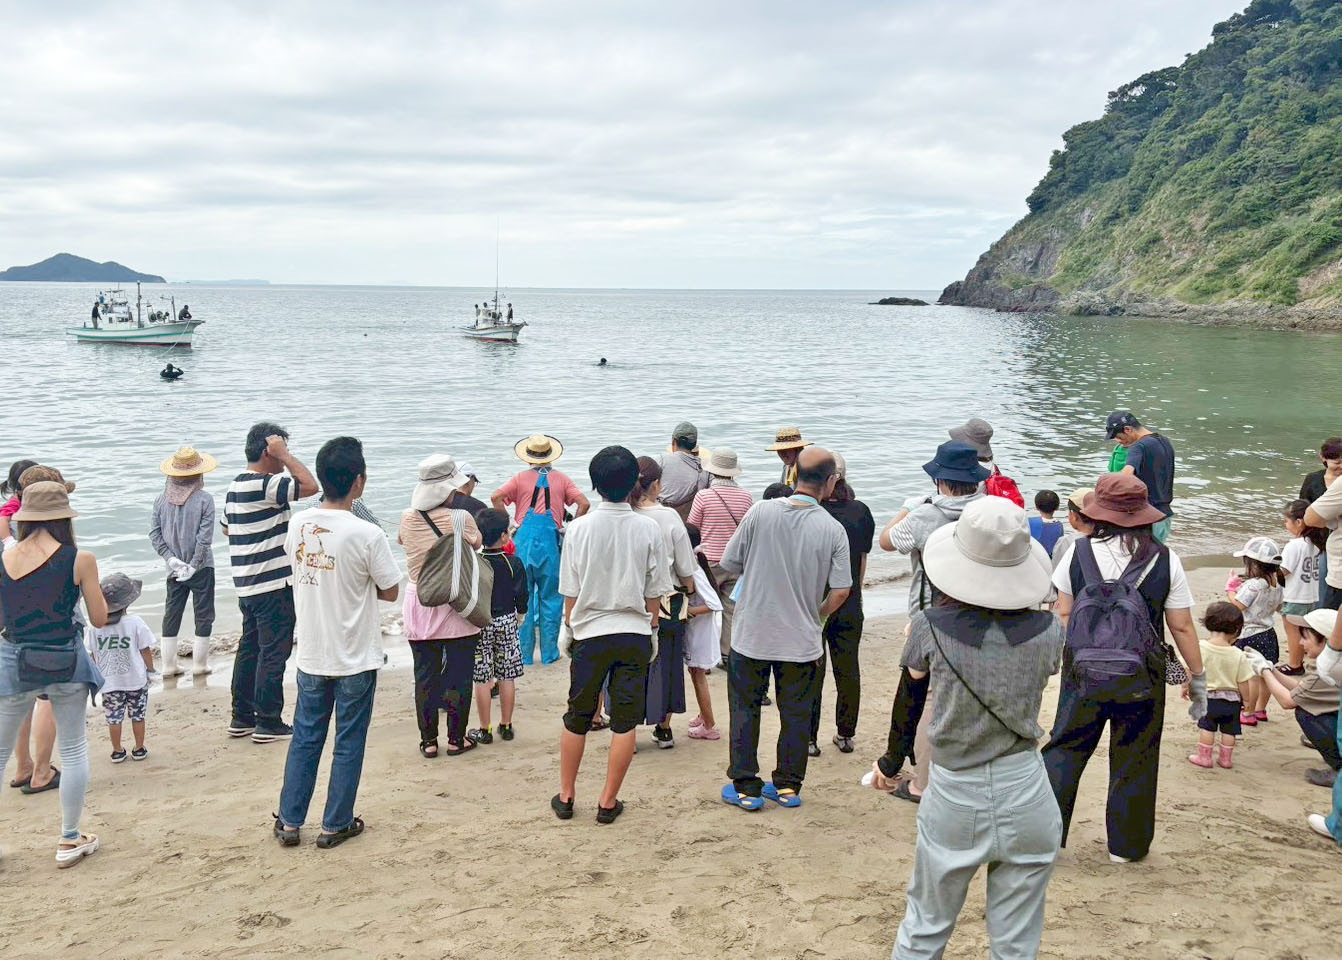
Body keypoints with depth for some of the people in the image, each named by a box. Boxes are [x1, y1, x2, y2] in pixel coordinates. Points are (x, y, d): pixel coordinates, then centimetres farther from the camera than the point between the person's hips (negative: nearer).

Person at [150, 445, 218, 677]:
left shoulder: (162, 499, -2)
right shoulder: (204, 500, -14)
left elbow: (154, 533, -3)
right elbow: (205, 538, -16)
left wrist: (171, 558, -4)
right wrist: (194, 565, -10)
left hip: (174, 570, 4)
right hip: (201, 568, -4)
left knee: (171, 615, 13)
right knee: (203, 616, 7)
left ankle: (168, 666, 16)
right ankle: (199, 665, 10)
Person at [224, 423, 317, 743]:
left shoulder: (234, 488, 13)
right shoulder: (264, 486, -19)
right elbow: (310, 486, -22)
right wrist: (284, 454, -16)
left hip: (246, 586, 10)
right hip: (274, 586, -10)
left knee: (249, 649, 16)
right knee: (273, 654, -2)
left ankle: (242, 717, 22)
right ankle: (268, 723, 3)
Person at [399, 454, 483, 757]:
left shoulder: (408, 519, -2)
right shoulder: (461, 518, -13)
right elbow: (476, 542, 6)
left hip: (419, 605, 3)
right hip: (456, 604, -3)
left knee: (424, 675, 10)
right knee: (459, 674, 8)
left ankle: (428, 740, 15)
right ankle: (456, 738, 14)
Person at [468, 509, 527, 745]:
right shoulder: (514, 563, -7)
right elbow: (521, 594, 0)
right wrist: (520, 614, 19)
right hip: (507, 621, 1)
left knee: (482, 679, 3)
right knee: (507, 677, 10)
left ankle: (485, 729, 8)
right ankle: (506, 725, 17)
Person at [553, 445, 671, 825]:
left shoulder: (580, 527, -7)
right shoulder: (648, 529, -6)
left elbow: (571, 591, -1)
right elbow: (655, 592, 0)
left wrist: (568, 627, 14)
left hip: (590, 633, 1)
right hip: (634, 634, 0)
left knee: (577, 718, 13)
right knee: (624, 722, 7)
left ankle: (566, 796, 23)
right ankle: (608, 801, 12)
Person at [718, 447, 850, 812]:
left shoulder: (761, 512, -11)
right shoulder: (833, 529, -10)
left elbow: (729, 563, -4)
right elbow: (841, 590, -8)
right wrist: (816, 616, 11)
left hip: (752, 634, 0)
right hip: (802, 641, 0)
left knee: (745, 710, 13)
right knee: (796, 714, 16)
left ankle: (746, 787, 18)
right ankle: (788, 785, 24)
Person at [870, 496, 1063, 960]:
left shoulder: (930, 626, -12)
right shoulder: (1046, 630, -9)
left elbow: (908, 701, 2)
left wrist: (891, 762, 19)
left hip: (952, 799, -1)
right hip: (1027, 798, 1)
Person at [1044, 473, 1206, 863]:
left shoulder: (1079, 552, -4)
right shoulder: (1165, 560, -4)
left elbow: (1063, 614, 1)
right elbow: (1181, 627, -1)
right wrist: (1197, 677, 10)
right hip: (1142, 677, 0)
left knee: (1066, 747, 12)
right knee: (1134, 758, 13)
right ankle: (1126, 845, 23)